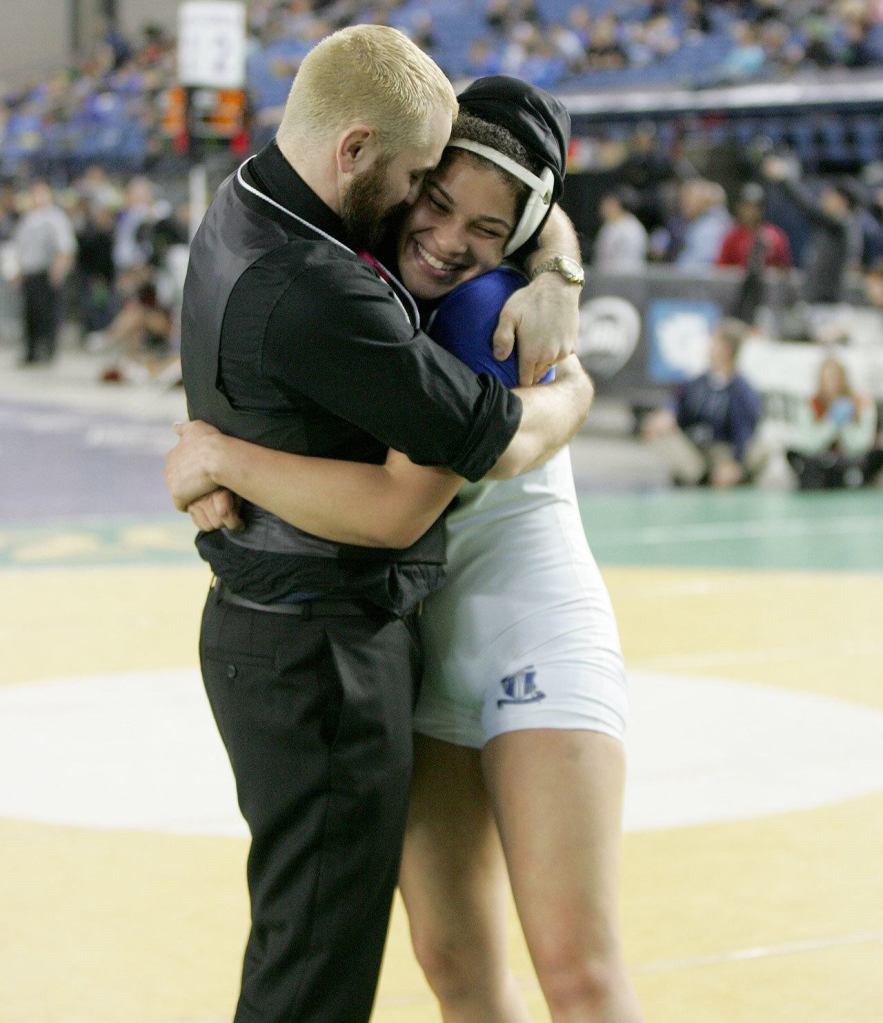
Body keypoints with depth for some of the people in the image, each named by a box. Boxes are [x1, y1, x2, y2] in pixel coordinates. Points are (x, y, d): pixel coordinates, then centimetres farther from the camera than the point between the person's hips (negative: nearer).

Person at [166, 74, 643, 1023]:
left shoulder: (494, 306, -18)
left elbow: (398, 508, -28)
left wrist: (224, 457, -19)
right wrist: (212, 466, -5)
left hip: (535, 636, -7)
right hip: (415, 654, 7)